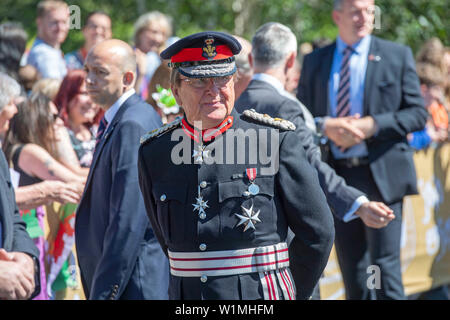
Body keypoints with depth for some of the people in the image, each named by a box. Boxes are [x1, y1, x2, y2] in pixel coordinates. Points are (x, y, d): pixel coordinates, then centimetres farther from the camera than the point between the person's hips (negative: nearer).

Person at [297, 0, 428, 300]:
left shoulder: (397, 56, 4)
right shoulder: (315, 62, 11)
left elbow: (417, 113, 0)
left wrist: (372, 125, -13)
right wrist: (326, 126, -12)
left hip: (382, 174, -3)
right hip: (338, 175, 3)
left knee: (385, 264, -7)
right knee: (352, 268, 7)